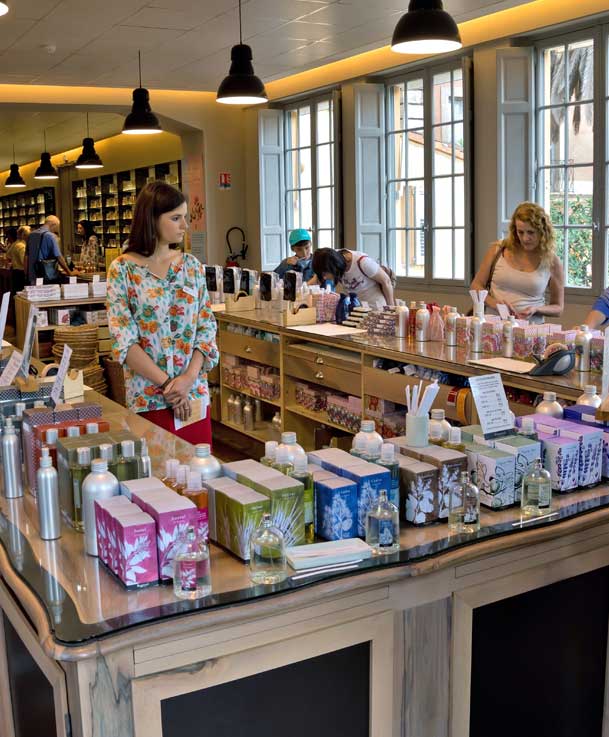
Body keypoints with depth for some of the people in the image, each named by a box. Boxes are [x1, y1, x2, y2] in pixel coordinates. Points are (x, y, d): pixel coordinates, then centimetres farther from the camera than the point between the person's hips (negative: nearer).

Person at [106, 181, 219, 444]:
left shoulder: (191, 265, 6)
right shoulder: (123, 269, -6)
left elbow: (207, 326, 3)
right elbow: (124, 340, -11)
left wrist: (189, 377, -11)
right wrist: (166, 384, -15)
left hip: (195, 393, 4)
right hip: (148, 397, -3)